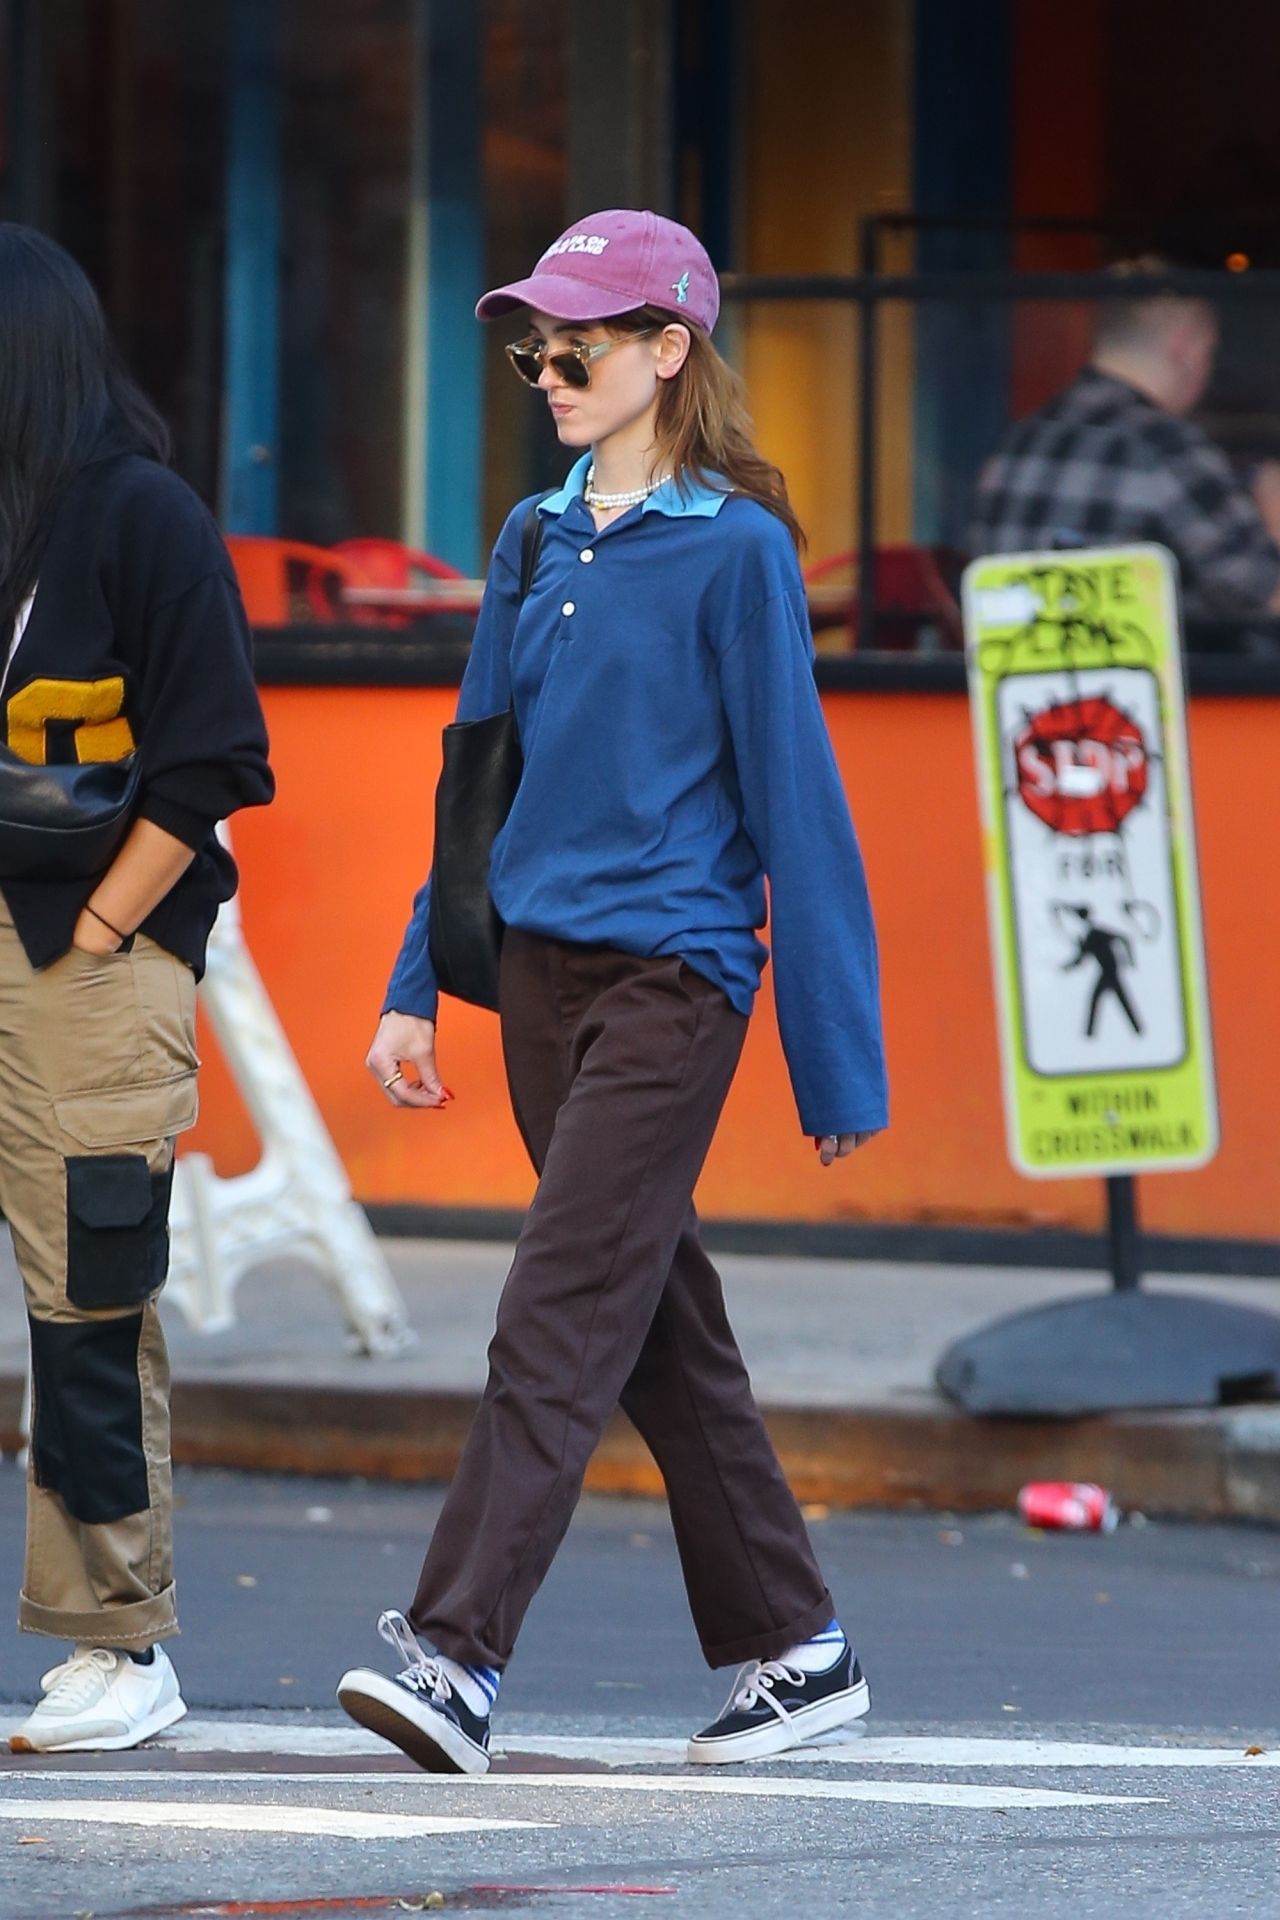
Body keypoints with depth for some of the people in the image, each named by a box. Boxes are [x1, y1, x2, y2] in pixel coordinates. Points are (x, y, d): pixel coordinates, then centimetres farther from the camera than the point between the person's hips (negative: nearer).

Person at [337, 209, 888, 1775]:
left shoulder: (735, 551, -7)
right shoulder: (537, 543, 12)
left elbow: (794, 803, -6)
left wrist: (837, 1056, -6)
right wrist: (420, 983, 13)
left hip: (673, 971, -7)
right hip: (541, 965, 7)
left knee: (562, 1315, -14)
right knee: (664, 1325, 10)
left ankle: (456, 1656, -21)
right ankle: (795, 1650, 18)